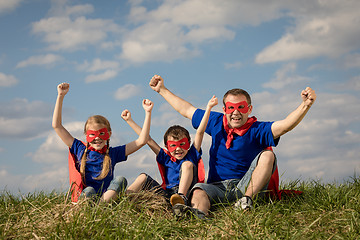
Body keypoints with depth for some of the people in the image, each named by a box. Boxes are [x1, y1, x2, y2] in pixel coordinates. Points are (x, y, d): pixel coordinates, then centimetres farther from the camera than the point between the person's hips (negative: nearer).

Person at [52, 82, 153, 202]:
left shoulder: (112, 153, 17)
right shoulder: (80, 150, 16)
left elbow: (141, 141, 15)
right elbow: (57, 125, 17)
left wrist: (148, 113, 11)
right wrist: (61, 96, 13)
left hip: (107, 196, 0)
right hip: (84, 196, 0)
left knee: (120, 180, -27)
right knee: (89, 191, -32)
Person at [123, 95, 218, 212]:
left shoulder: (192, 156, 13)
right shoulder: (166, 158, 20)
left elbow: (200, 132, 5)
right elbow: (146, 139, 22)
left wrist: (208, 108, -3)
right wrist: (129, 120, 23)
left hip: (186, 192, -4)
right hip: (167, 194, 4)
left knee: (187, 164, -21)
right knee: (144, 177, -4)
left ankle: (181, 198, -44)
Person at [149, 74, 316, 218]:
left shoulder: (257, 130, -4)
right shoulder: (216, 122, 10)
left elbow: (285, 125, -23)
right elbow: (186, 110, 22)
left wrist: (305, 105, -41)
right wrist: (162, 90, 27)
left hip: (246, 185, -2)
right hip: (217, 186, 2)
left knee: (267, 155, -23)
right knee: (198, 190, -31)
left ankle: (247, 199, -36)